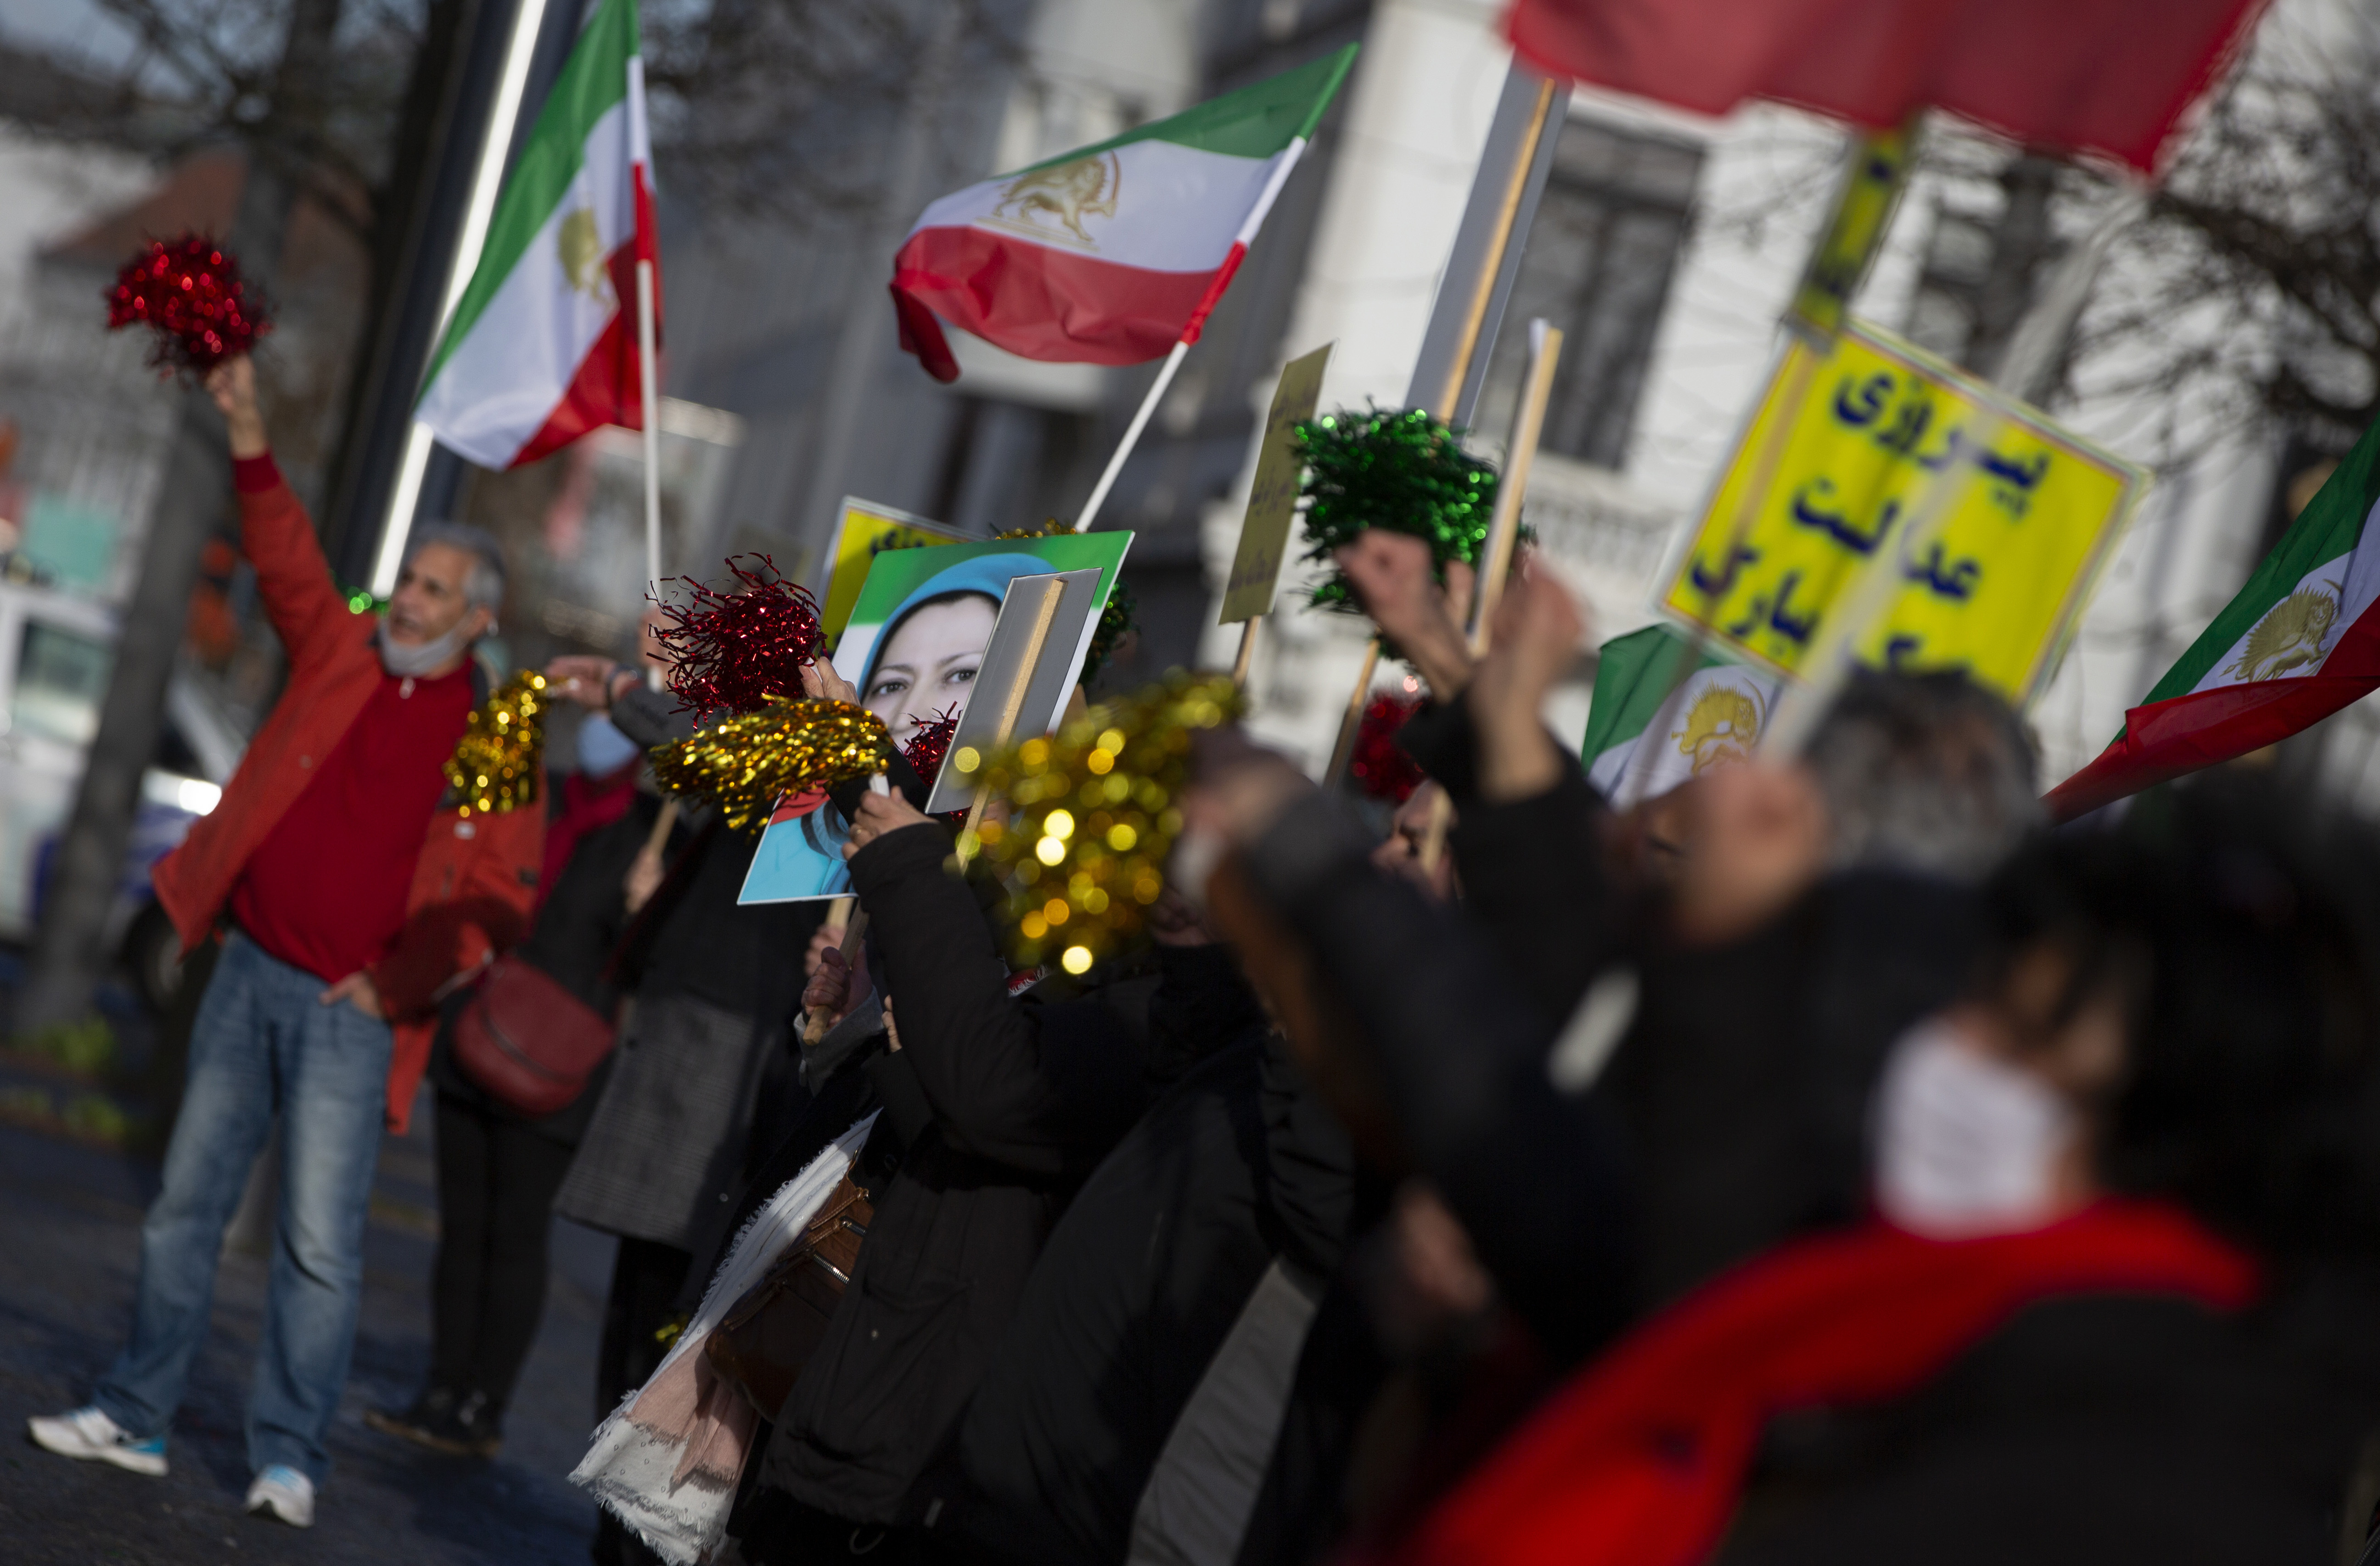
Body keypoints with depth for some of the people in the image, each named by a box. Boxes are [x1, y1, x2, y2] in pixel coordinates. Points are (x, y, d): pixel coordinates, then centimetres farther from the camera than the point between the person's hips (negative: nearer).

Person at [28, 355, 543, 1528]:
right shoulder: (343, 655, 8)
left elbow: (499, 899, -4)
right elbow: (289, 563, 3)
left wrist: (395, 983, -11)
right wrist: (249, 441, -9)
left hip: (356, 1009, -4)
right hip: (251, 975, 4)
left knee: (320, 1243, -7)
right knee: (187, 1206, 8)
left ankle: (288, 1458, 0)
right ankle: (134, 1418, 17)